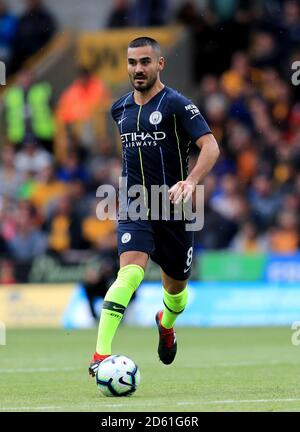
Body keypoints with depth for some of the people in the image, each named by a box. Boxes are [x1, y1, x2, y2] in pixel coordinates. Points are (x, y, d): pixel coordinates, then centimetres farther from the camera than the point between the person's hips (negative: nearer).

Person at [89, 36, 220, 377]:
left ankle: (166, 323, 53)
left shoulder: (177, 105, -8)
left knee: (175, 288, 15)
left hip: (172, 208, -1)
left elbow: (210, 147, -18)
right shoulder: (120, 109, 8)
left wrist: (190, 182, -34)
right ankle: (101, 355, -32)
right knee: (130, 272, -24)